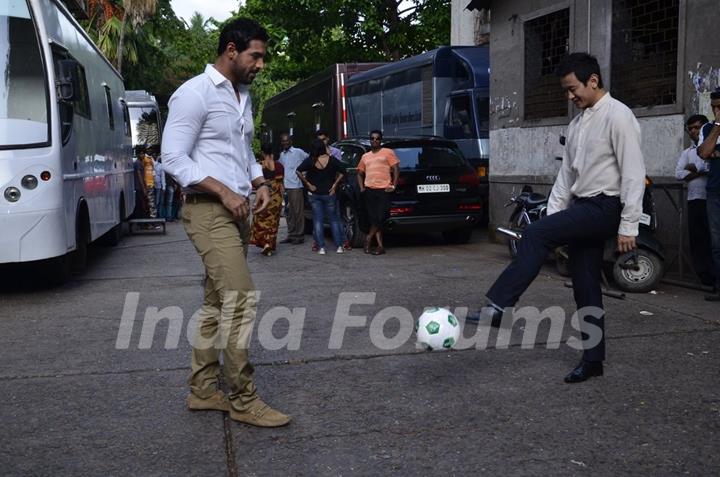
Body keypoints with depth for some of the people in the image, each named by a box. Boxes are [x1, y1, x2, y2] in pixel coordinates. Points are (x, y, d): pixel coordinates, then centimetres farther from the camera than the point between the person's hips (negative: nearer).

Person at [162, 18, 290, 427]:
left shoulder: (244, 96, 16)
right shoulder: (194, 93, -11)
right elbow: (173, 158, -15)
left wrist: (260, 183, 7)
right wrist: (224, 192, -20)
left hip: (236, 210, 9)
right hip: (209, 211, -9)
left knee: (217, 302, 10)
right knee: (241, 298, -13)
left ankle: (203, 390, 19)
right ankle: (244, 399, -4)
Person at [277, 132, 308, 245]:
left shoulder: (298, 152, -2)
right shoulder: (282, 154, 16)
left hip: (296, 186, -6)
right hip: (285, 187, 6)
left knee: (298, 211, -3)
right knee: (289, 212, 10)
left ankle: (299, 236, 2)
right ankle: (291, 235, 17)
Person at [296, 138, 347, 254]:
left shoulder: (310, 161, -8)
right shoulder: (331, 160, -9)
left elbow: (299, 172, -13)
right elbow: (342, 171, -10)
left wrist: (308, 184, -7)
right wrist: (335, 185, -5)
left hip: (314, 194, 0)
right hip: (329, 193, 0)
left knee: (318, 220, 6)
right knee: (334, 219, 11)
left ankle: (321, 247, 1)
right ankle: (339, 246, 9)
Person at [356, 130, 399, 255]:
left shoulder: (388, 152, 6)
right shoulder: (365, 156, 19)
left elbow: (396, 169, 0)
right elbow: (360, 173, 26)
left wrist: (393, 186, -9)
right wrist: (361, 187, 11)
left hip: (383, 190, -4)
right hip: (369, 191, 4)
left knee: (380, 217, -11)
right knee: (374, 218, 1)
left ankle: (369, 238, 8)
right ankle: (380, 246, 5)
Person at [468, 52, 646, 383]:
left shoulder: (617, 116, -10)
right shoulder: (577, 124, 16)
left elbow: (634, 173, -14)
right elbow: (566, 174, 17)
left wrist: (628, 226, -18)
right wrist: (552, 217, 9)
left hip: (604, 207, -8)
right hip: (581, 208, 9)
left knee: (535, 235, -25)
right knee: (585, 287, 9)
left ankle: (496, 307, -26)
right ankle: (593, 360, 19)